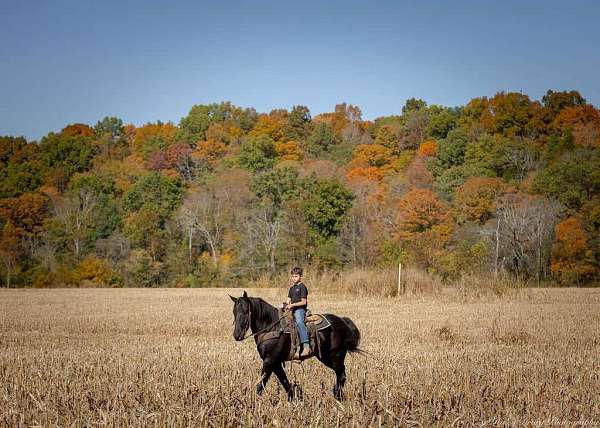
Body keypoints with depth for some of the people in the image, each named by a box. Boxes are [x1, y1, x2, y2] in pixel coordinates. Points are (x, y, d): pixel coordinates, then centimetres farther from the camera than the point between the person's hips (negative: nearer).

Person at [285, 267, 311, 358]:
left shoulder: (302, 287, -4)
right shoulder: (292, 288, 21)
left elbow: (303, 302, -10)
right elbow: (289, 299, 23)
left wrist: (292, 305, -15)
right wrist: (287, 305, 1)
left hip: (300, 309, -9)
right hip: (292, 310, 9)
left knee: (299, 322, -34)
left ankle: (306, 347, -46)